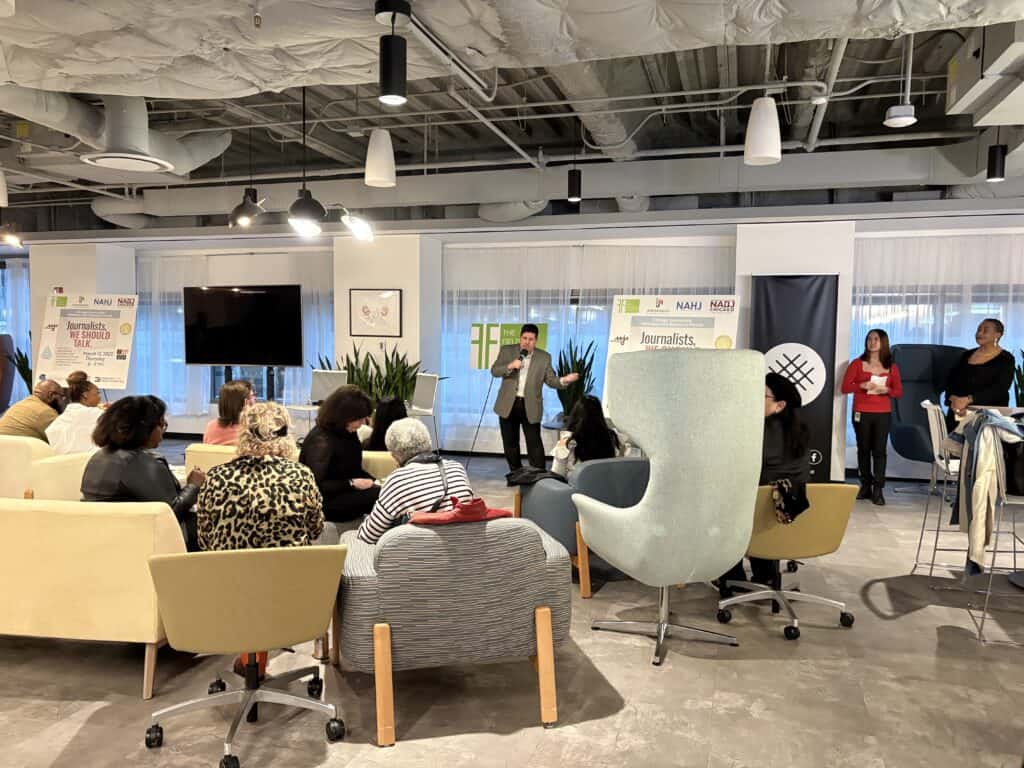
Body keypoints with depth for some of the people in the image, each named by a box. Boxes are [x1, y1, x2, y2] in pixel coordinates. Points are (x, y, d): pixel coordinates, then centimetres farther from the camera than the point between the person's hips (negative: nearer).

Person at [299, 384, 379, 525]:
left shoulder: (348, 433, 6)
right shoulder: (321, 440, -20)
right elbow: (316, 485, -25)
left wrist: (373, 481, -2)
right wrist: (351, 484, -23)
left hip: (346, 492, 9)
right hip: (326, 502, -8)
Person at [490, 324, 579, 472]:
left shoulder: (544, 357, 1)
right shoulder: (507, 350, 1)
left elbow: (551, 380, 0)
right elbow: (494, 371, -2)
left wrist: (564, 380, -21)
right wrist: (509, 366, -21)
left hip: (530, 406, -1)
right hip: (508, 404, 1)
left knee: (534, 443, -3)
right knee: (510, 443, 11)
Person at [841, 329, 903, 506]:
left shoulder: (891, 367, 7)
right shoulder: (857, 364, 2)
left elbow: (899, 391, 7)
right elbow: (845, 387, -2)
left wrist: (886, 390, -13)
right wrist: (862, 385, -18)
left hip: (883, 414, 0)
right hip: (861, 413, 0)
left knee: (879, 451, -4)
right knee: (863, 449, 5)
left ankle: (878, 490, -2)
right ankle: (865, 486, 14)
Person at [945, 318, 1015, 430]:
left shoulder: (1006, 359, 0)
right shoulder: (967, 355, 13)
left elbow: (999, 390, -13)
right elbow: (950, 380, 7)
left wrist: (968, 400, -25)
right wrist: (953, 400, -13)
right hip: (958, 413, 3)